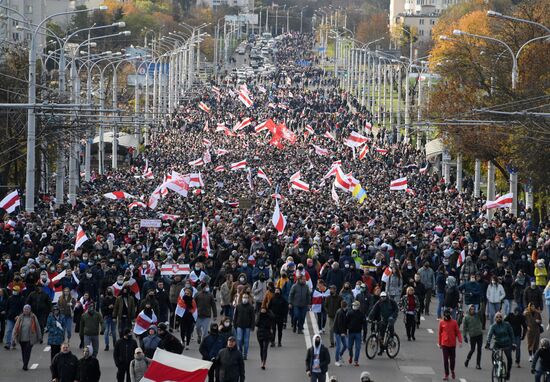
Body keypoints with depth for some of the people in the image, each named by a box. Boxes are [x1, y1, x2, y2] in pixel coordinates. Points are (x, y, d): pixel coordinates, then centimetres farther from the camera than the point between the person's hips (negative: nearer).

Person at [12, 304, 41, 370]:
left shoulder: (33, 317, -3)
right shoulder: (20, 318, 1)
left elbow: (37, 327, 6)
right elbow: (16, 328, 1)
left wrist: (39, 337, 10)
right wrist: (14, 338, -3)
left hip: (30, 339, -3)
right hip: (22, 339, 3)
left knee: (28, 352, -10)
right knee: (23, 352, 13)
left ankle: (25, 365, -9)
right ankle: (25, 364, 26)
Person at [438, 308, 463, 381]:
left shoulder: (454, 322, -2)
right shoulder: (441, 322, 0)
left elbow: (458, 332, -1)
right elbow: (439, 333, 6)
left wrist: (460, 341, -12)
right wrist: (439, 343, 7)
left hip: (452, 344, 0)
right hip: (444, 344, 0)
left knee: (452, 359, 9)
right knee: (445, 360, -1)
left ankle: (452, 371, 34)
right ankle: (446, 375, 4)